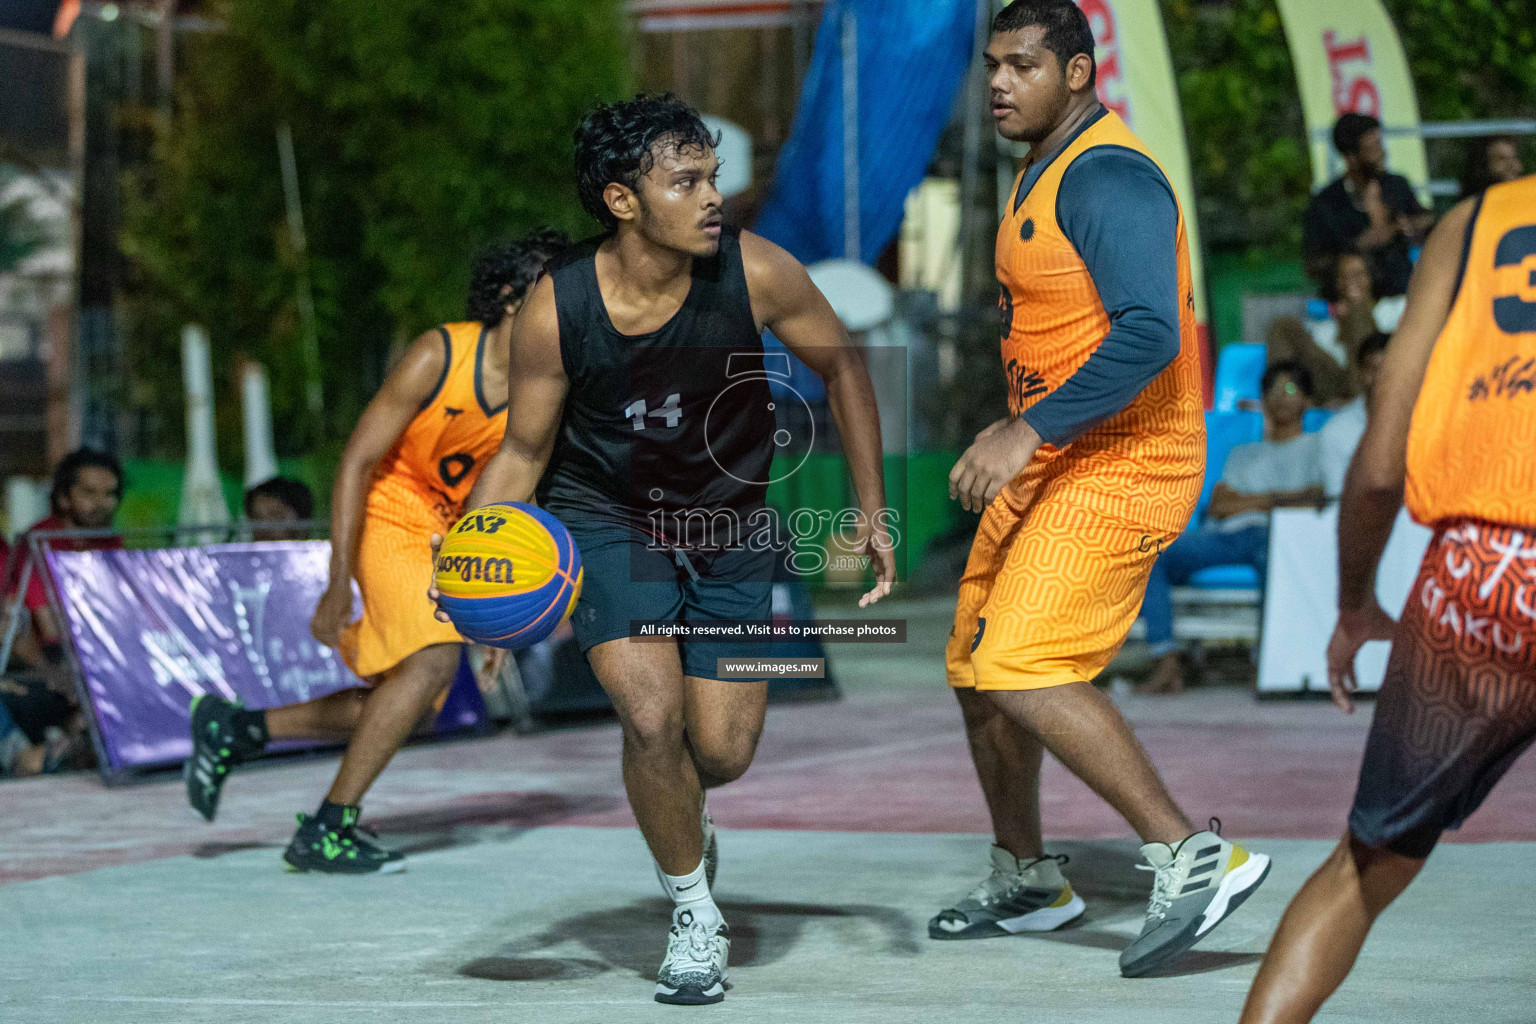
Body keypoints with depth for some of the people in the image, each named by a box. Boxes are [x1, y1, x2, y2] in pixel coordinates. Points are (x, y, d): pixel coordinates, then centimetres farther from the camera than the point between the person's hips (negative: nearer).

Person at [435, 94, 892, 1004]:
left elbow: (842, 364, -2)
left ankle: (682, 823, 38)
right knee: (652, 718, -20)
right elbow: (523, 455, -7)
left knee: (722, 750, -1)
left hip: (730, 525, 2)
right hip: (606, 518, -2)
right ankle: (695, 912, 5)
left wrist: (873, 511, -3)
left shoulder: (753, 272, -22)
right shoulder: (556, 312, -22)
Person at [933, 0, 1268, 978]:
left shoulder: (1107, 174, -18)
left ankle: (1193, 856, -16)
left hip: (1118, 466, -10)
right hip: (1048, 464, 10)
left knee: (1025, 671, -20)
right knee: (977, 668, 14)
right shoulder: (1044, 174, 14)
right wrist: (1016, 434, 21)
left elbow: (1148, 335, -30)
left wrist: (1028, 433, -30)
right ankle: (1026, 881, 31)